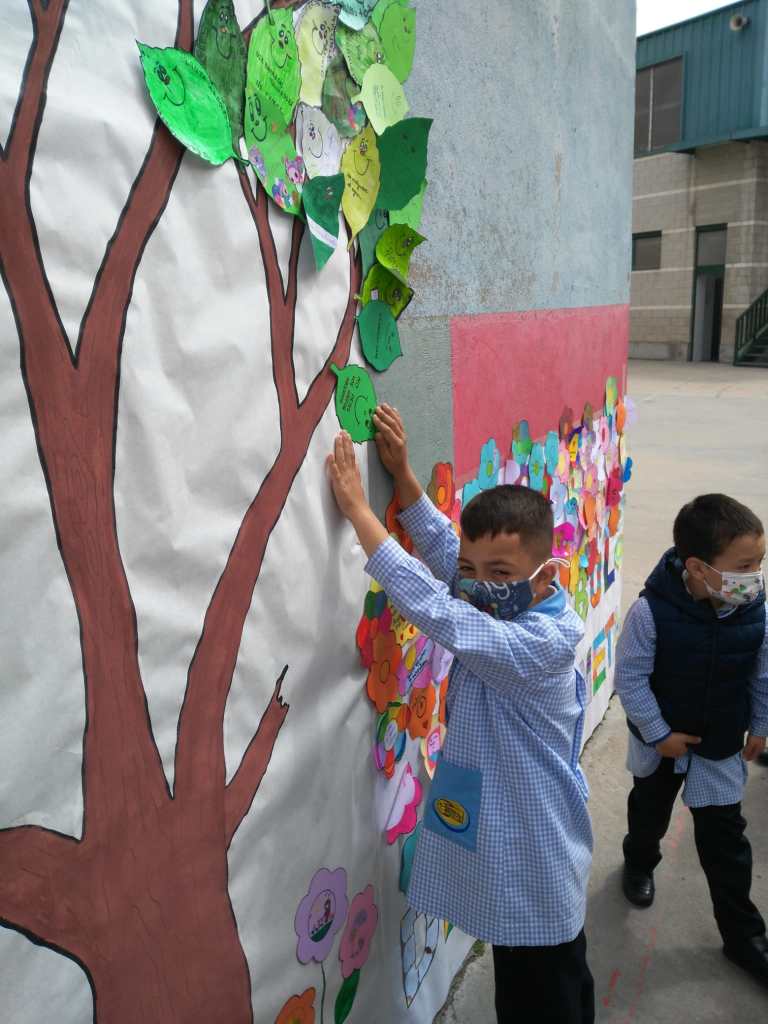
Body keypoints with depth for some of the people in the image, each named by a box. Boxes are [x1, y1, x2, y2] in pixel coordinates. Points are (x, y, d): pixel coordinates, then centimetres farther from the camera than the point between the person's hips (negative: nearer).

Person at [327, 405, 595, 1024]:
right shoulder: (514, 607, -6)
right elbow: (445, 550, 5)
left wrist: (357, 507, -35)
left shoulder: (542, 643, -30)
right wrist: (402, 474, -3)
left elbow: (434, 609, -39)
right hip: (499, 841, 8)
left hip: (536, 866, -8)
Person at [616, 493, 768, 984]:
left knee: (724, 837, 10)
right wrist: (659, 733, -16)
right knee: (650, 808, 26)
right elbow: (630, 677, -21)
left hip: (722, 746, 1)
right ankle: (640, 861, 57)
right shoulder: (652, 611, -31)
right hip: (660, 740, -1)